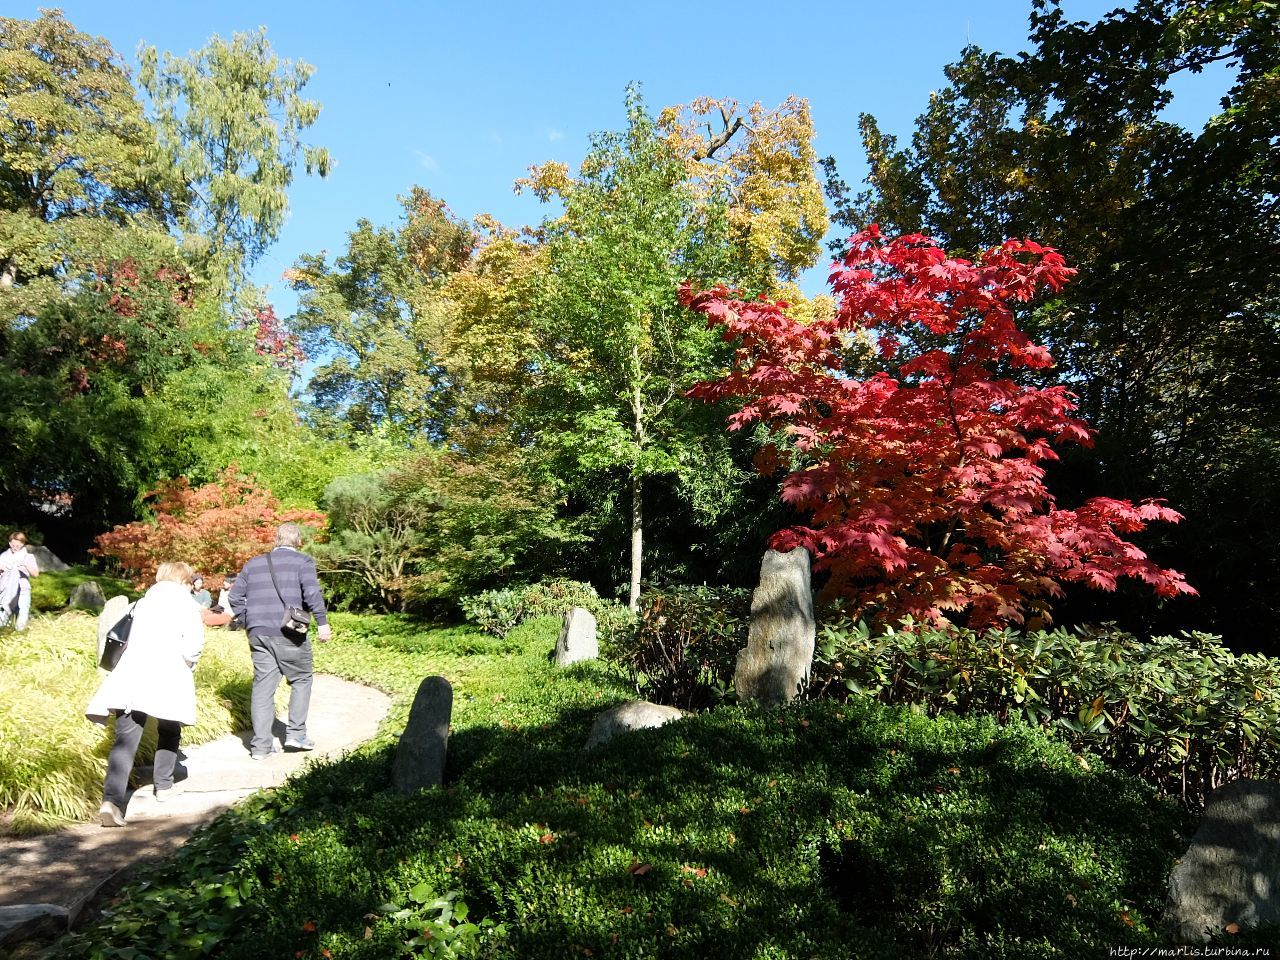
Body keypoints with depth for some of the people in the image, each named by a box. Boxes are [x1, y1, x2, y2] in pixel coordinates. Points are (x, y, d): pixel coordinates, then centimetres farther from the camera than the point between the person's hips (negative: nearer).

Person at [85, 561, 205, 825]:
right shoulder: (186, 603, 8)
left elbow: (134, 640, 19)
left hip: (130, 675, 3)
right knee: (169, 731, 20)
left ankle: (111, 799, -20)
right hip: (166, 679, -3)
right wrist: (188, 665, 14)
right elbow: (193, 643, -5)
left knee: (125, 740, -4)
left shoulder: (143, 602, 23)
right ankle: (163, 786, 27)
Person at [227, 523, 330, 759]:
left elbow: (234, 596, 15)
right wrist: (322, 622, -13)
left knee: (263, 686, 6)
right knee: (301, 679, 12)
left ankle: (261, 745, 7)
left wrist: (248, 622, 21)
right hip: (288, 633, -4)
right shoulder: (302, 561, -1)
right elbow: (312, 593, -15)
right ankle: (296, 733, 9)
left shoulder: (254, 563, 16)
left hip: (258, 634, 5)